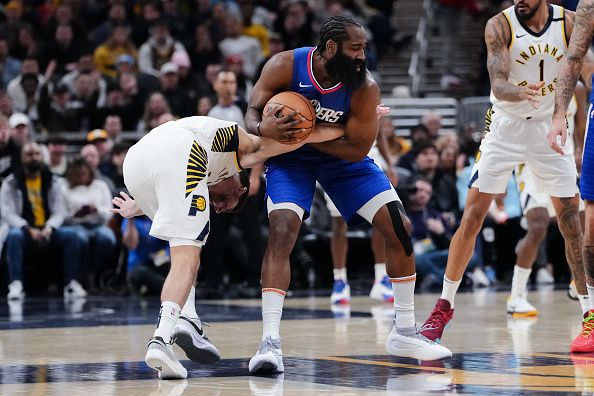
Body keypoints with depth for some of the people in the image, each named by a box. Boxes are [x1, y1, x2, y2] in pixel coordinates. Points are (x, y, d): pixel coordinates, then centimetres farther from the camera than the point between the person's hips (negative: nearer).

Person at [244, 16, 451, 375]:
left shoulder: (365, 88, -25)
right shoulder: (285, 66, -26)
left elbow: (358, 149, -21)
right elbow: (253, 111, -14)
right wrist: (262, 128, -38)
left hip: (342, 157, 2)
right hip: (291, 158, -2)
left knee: (400, 228, -5)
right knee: (282, 231, -26)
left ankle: (405, 332, 10)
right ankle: (270, 341, -27)